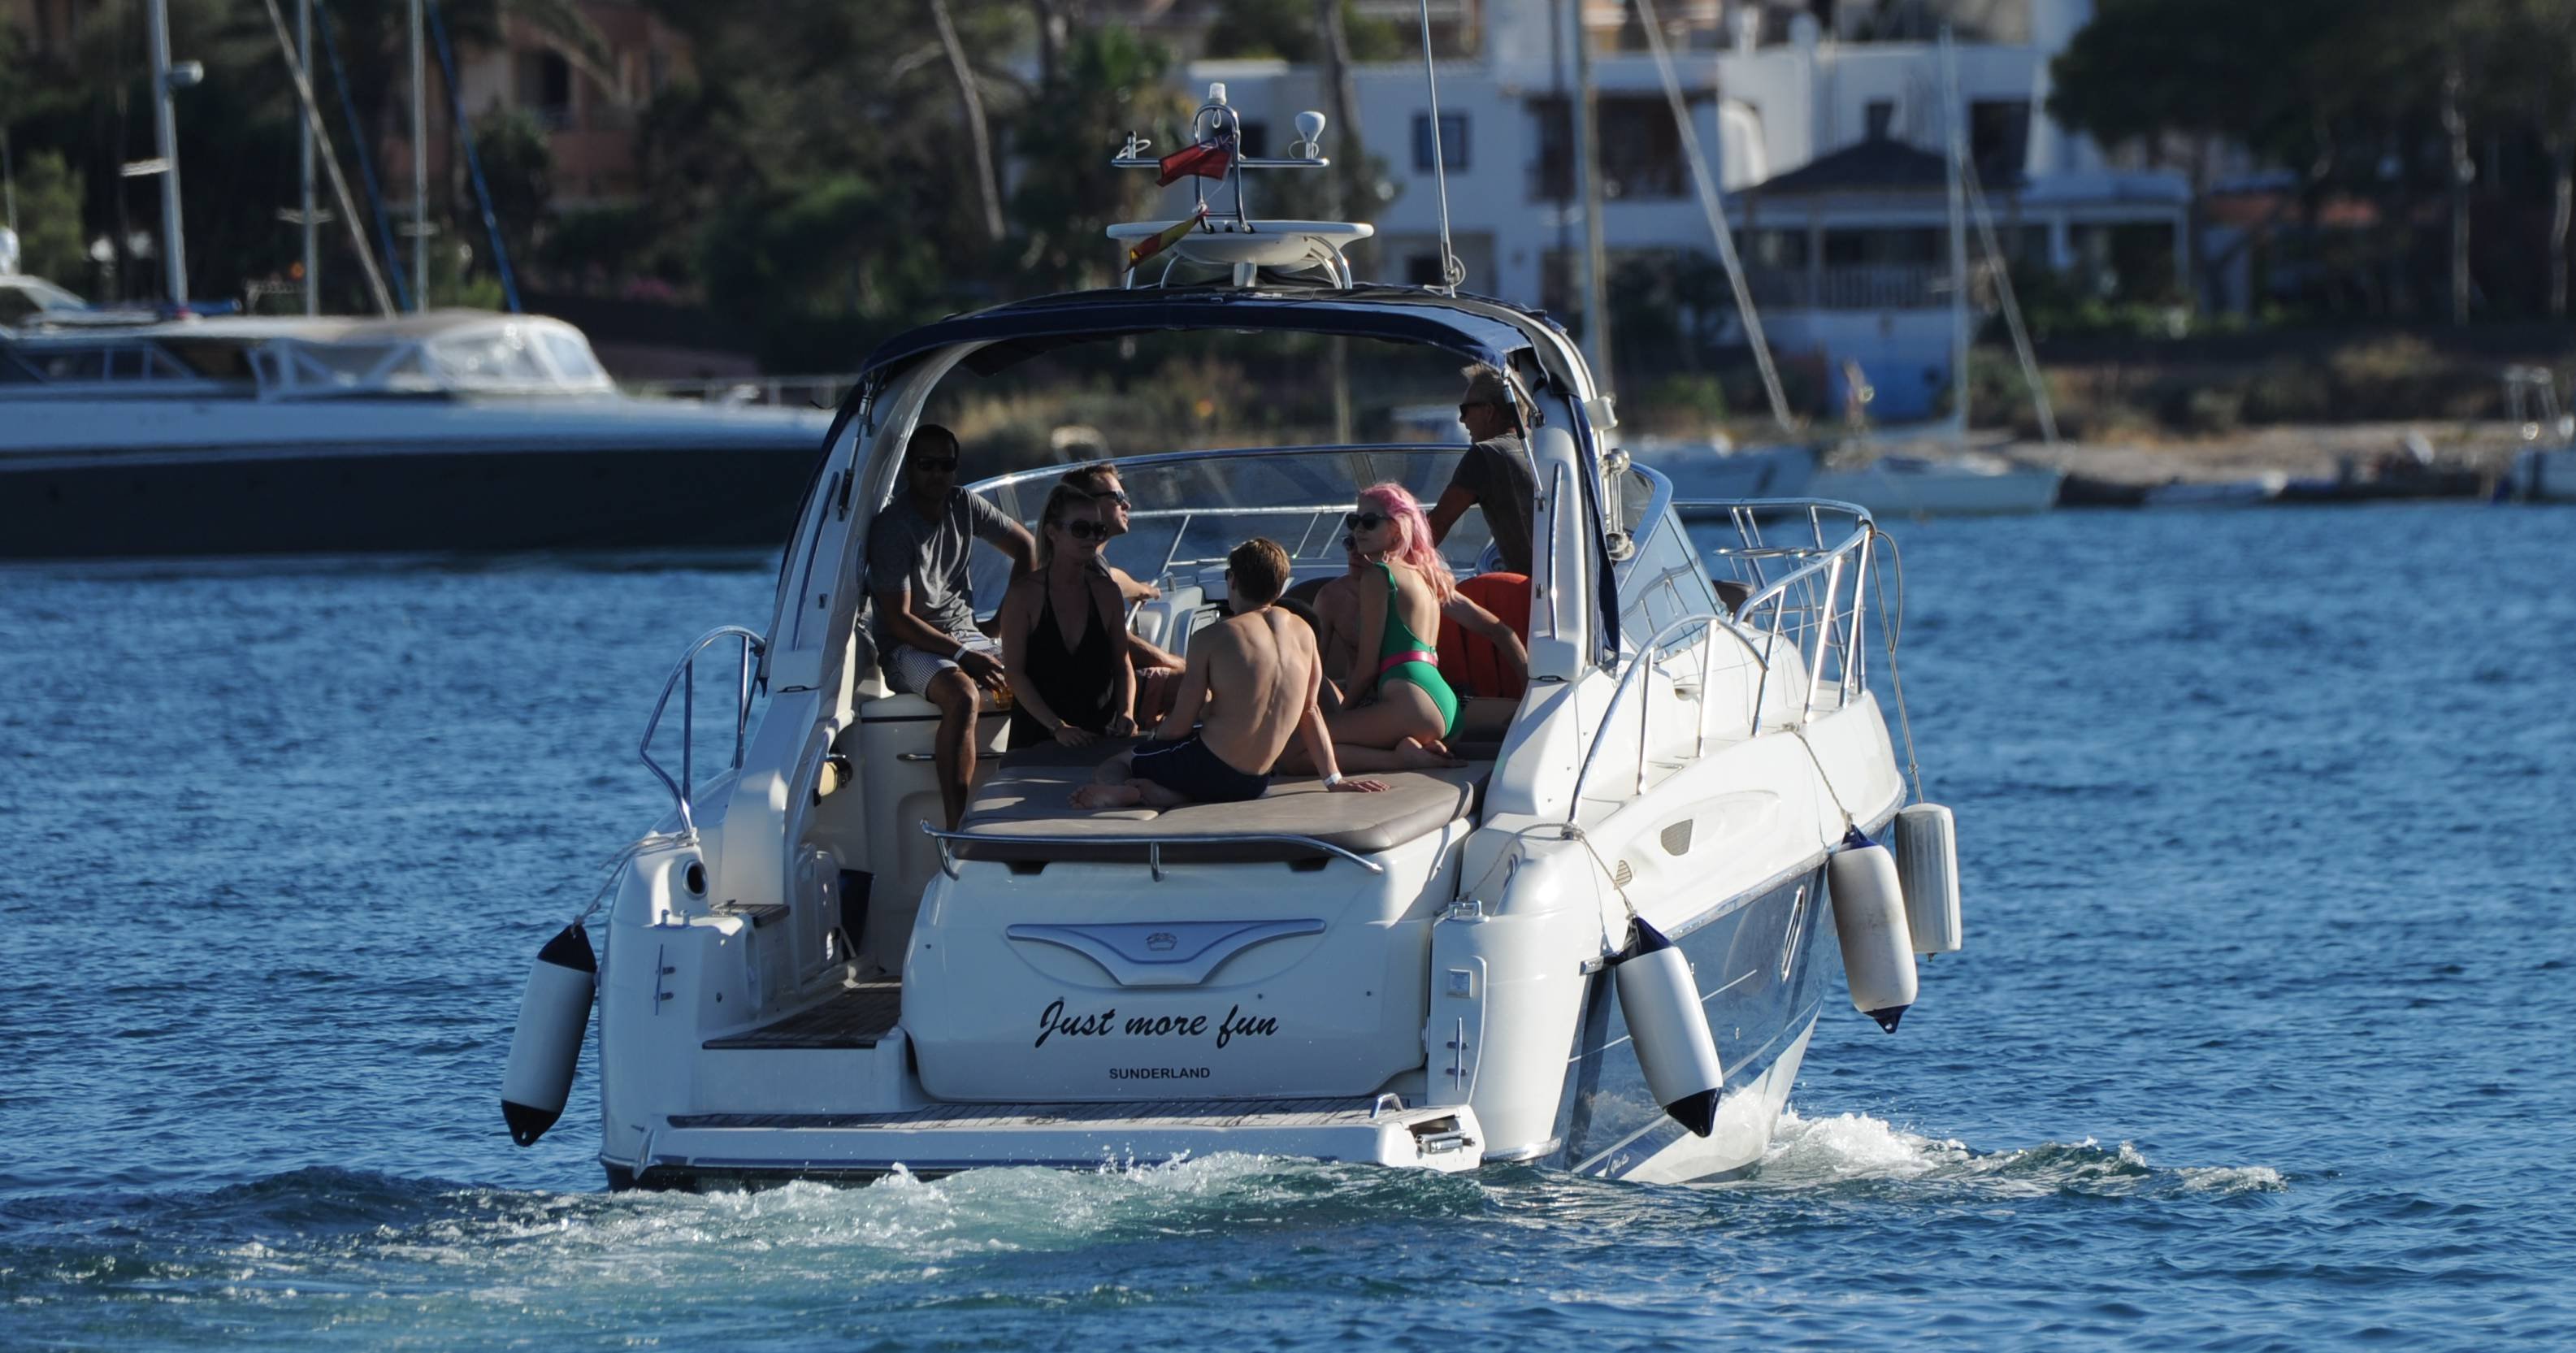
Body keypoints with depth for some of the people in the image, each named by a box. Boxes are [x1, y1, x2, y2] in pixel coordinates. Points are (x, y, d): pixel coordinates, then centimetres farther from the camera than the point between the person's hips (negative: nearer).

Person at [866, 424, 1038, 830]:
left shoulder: (964, 506, 7)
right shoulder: (892, 526, -12)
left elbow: (1025, 547, 22)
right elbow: (898, 620, -16)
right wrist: (962, 656, -22)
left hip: (965, 636, 7)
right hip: (909, 647, -7)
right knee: (964, 695, -38)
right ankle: (957, 829, -46)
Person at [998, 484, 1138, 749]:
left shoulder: (1106, 592, 8)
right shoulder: (1024, 594, -4)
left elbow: (1122, 665, 12)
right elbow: (1014, 672, -7)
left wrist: (1126, 713, -7)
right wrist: (1058, 727, -16)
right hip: (1037, 735, -3)